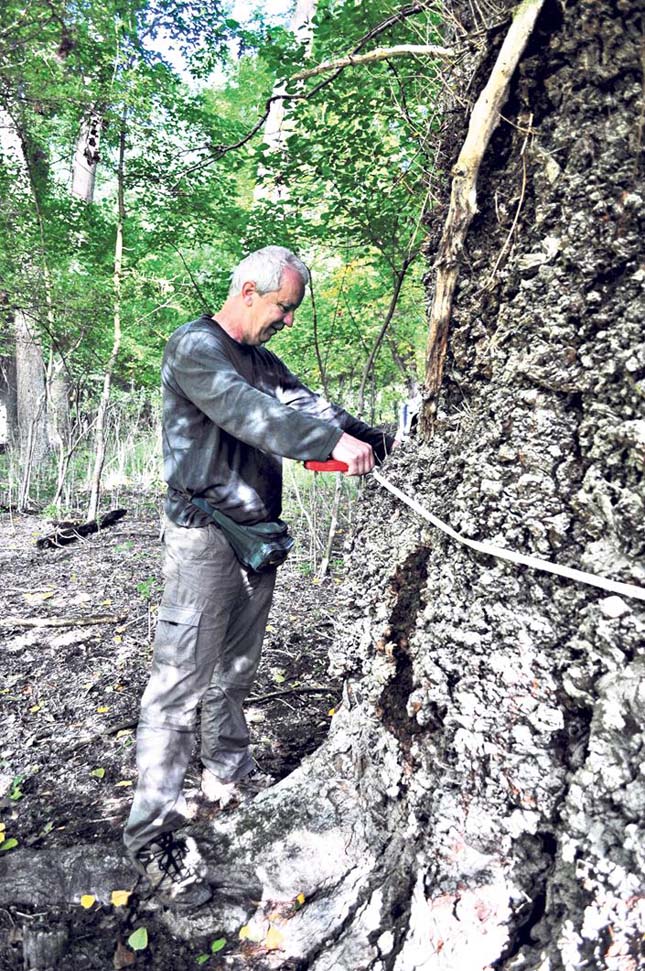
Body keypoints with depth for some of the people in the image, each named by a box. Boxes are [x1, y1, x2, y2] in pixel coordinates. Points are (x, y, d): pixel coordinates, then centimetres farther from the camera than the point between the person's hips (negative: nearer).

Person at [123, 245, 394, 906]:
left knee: (235, 668, 18)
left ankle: (228, 775, 35)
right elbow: (245, 412, -23)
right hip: (205, 535, -8)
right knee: (183, 677, -6)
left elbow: (306, 404, 9)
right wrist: (334, 442, -29)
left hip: (256, 533, 9)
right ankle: (153, 830, 4)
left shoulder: (263, 361, 17)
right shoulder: (194, 346, -9)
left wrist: (376, 441, -4)